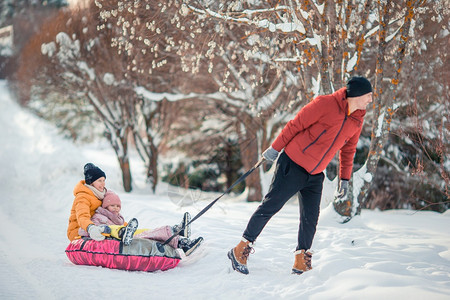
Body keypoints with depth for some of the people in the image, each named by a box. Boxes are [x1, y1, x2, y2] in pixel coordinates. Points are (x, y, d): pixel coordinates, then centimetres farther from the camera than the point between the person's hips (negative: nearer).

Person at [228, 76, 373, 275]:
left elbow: (348, 150, 19)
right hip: (293, 165, -6)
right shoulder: (325, 104, -15)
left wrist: (344, 179, 18)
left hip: (315, 176, 7)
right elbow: (296, 125, -10)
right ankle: (240, 250, 6)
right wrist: (275, 148, -7)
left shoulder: (357, 120, 6)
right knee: (270, 206, -3)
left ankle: (301, 263, 14)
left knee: (310, 219, 3)